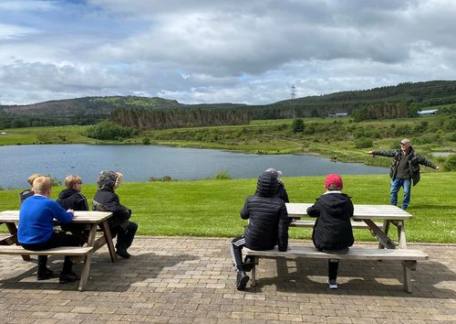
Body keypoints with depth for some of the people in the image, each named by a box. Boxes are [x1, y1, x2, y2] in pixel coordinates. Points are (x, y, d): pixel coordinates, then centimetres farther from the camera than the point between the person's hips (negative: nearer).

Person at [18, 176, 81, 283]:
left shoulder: (26, 202, 6)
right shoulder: (50, 203, -14)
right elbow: (67, 219, -6)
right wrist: (70, 213, 17)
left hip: (24, 242, 8)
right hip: (40, 242, -7)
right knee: (73, 240, 10)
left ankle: (42, 271, 42)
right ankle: (66, 274, 12)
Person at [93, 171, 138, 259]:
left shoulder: (98, 193, 0)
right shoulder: (111, 196, -29)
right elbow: (119, 211, -37)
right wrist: (128, 212, -13)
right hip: (111, 225, -9)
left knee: (123, 223, 32)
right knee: (133, 226, 10)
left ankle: (120, 247, 35)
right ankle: (122, 249, 13)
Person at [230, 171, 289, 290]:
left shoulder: (251, 200, -17)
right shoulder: (279, 203, -20)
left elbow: (243, 215, 3)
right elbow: (282, 228, -18)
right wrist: (282, 248, -6)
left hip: (252, 242, -1)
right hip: (270, 244, 2)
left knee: (234, 244, 29)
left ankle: (240, 272, 10)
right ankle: (250, 260, 38)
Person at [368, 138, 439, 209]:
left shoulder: (414, 156, -3)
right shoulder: (397, 153, 5)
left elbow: (425, 161, 0)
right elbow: (386, 153, 8)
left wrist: (434, 166, -2)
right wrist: (375, 152, 7)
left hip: (407, 178, -2)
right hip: (397, 177, 3)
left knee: (407, 192, -2)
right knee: (393, 191, 3)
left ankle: (404, 208, 13)